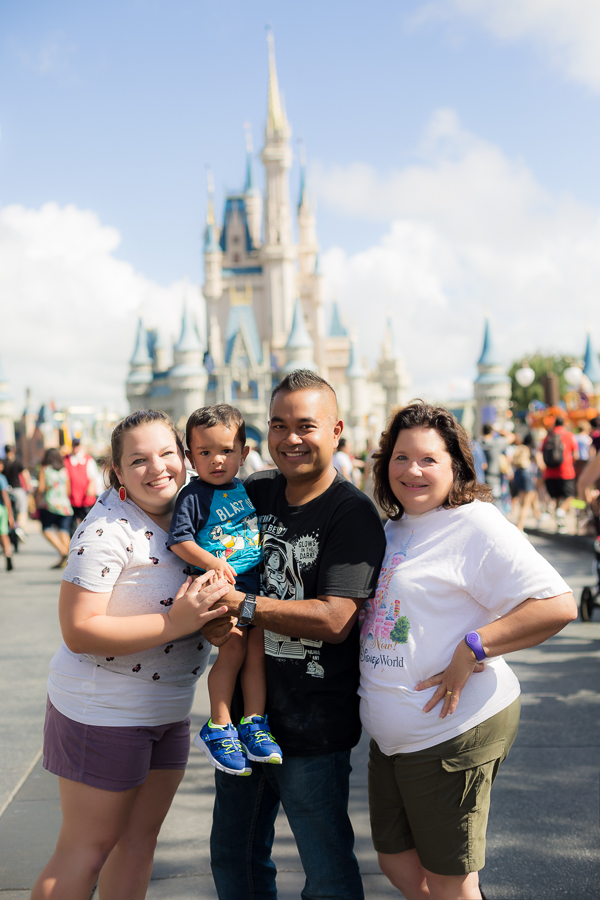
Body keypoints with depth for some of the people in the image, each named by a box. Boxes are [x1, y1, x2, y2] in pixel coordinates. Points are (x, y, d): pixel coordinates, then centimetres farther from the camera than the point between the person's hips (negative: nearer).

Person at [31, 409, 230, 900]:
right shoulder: (109, 529, -20)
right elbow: (79, 631, -24)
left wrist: (216, 610, -4)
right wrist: (176, 623, -29)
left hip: (168, 712, 7)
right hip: (102, 712, -7)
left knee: (139, 840, 17)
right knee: (87, 849, 4)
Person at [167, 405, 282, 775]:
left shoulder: (249, 490, 13)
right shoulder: (193, 495, -6)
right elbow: (180, 540, -13)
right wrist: (212, 562, -24)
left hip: (254, 582, 6)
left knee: (258, 647, -2)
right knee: (233, 646, -14)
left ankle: (254, 723, 7)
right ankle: (218, 728, -2)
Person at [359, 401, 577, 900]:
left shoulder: (476, 525, -15)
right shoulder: (394, 528, 11)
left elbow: (559, 605, -22)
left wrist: (471, 649, -25)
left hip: (453, 729, -9)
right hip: (392, 736, 9)